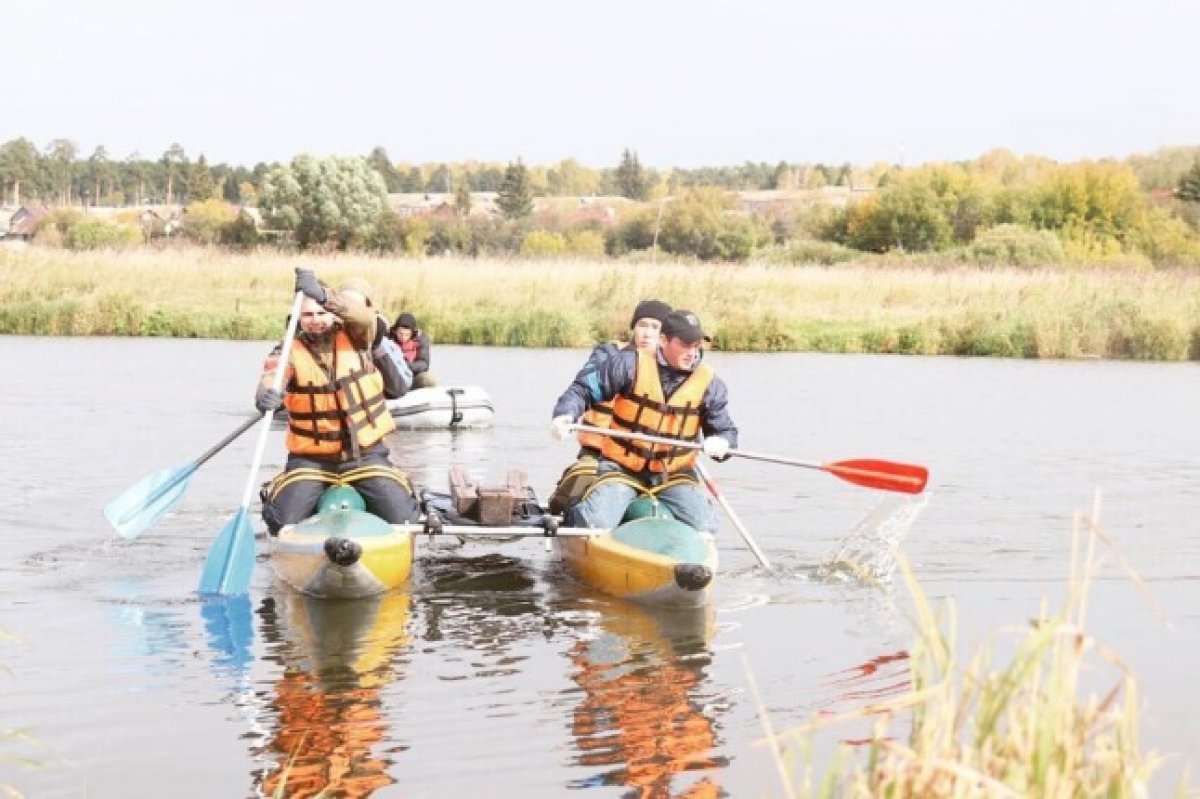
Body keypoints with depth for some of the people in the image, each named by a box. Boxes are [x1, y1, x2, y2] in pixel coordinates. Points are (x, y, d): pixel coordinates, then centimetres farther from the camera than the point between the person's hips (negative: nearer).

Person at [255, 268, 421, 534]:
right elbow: (272, 377, -24)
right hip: (310, 459, 0)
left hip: (365, 455, 0)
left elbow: (362, 315, -24)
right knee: (281, 522, -15)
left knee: (402, 520, -11)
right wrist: (266, 395, -51)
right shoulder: (290, 352, -4)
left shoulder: (355, 339, -1)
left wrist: (322, 295, -43)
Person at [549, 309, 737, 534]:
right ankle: (571, 517, 17)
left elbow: (725, 430, 5)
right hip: (622, 467, -3)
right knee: (596, 523, -23)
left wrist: (722, 442, -19)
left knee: (704, 528, -16)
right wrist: (565, 415, -24)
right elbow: (583, 390, -4)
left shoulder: (709, 383, -1)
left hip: (673, 475, 3)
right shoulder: (631, 364, -9)